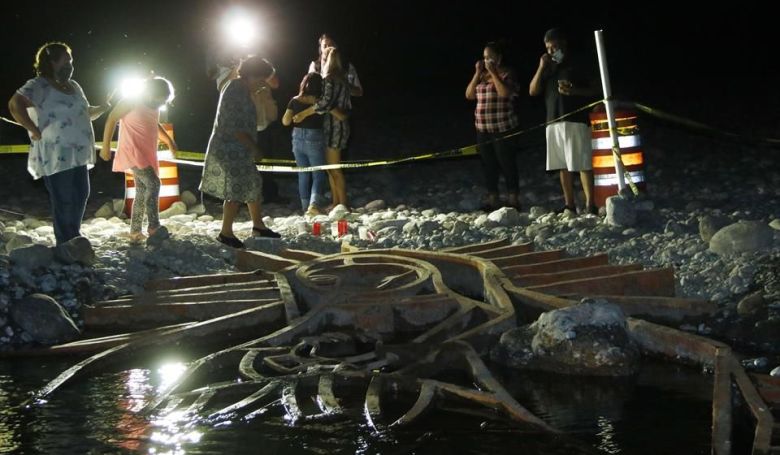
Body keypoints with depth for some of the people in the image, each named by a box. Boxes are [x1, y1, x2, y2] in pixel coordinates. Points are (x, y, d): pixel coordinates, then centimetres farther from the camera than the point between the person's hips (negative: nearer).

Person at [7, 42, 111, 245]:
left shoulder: (73, 86, 17)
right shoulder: (39, 86, -10)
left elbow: (86, 113, 29)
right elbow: (15, 104, -24)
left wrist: (104, 108, 11)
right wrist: (35, 131, -22)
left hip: (78, 156, 9)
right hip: (56, 157, -9)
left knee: (80, 198, 15)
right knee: (65, 204, -8)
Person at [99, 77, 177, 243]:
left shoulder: (154, 108, 12)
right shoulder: (131, 103, -12)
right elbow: (111, 119, -10)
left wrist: (168, 140, 18)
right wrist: (106, 146, -12)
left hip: (148, 156, 9)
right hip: (133, 153, -9)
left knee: (142, 192, 9)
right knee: (153, 184, -20)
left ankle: (135, 232, 15)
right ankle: (154, 227, -19)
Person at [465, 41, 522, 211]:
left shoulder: (506, 74, -3)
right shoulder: (481, 76, 15)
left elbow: (505, 92, -20)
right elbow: (469, 95, 8)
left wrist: (493, 73, -14)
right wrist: (477, 74, 0)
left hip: (503, 127, -6)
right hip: (483, 128, 6)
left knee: (507, 163, -4)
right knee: (488, 164, 9)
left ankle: (513, 199, 1)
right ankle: (492, 199, 15)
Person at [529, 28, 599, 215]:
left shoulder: (578, 64, 4)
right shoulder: (549, 67, 18)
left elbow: (594, 90, 2)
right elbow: (533, 91, 12)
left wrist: (574, 91, -16)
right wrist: (541, 68, 1)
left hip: (575, 120, -5)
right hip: (553, 122, 5)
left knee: (582, 163, -10)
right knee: (563, 166, 4)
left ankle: (590, 204, -12)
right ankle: (569, 205, 7)